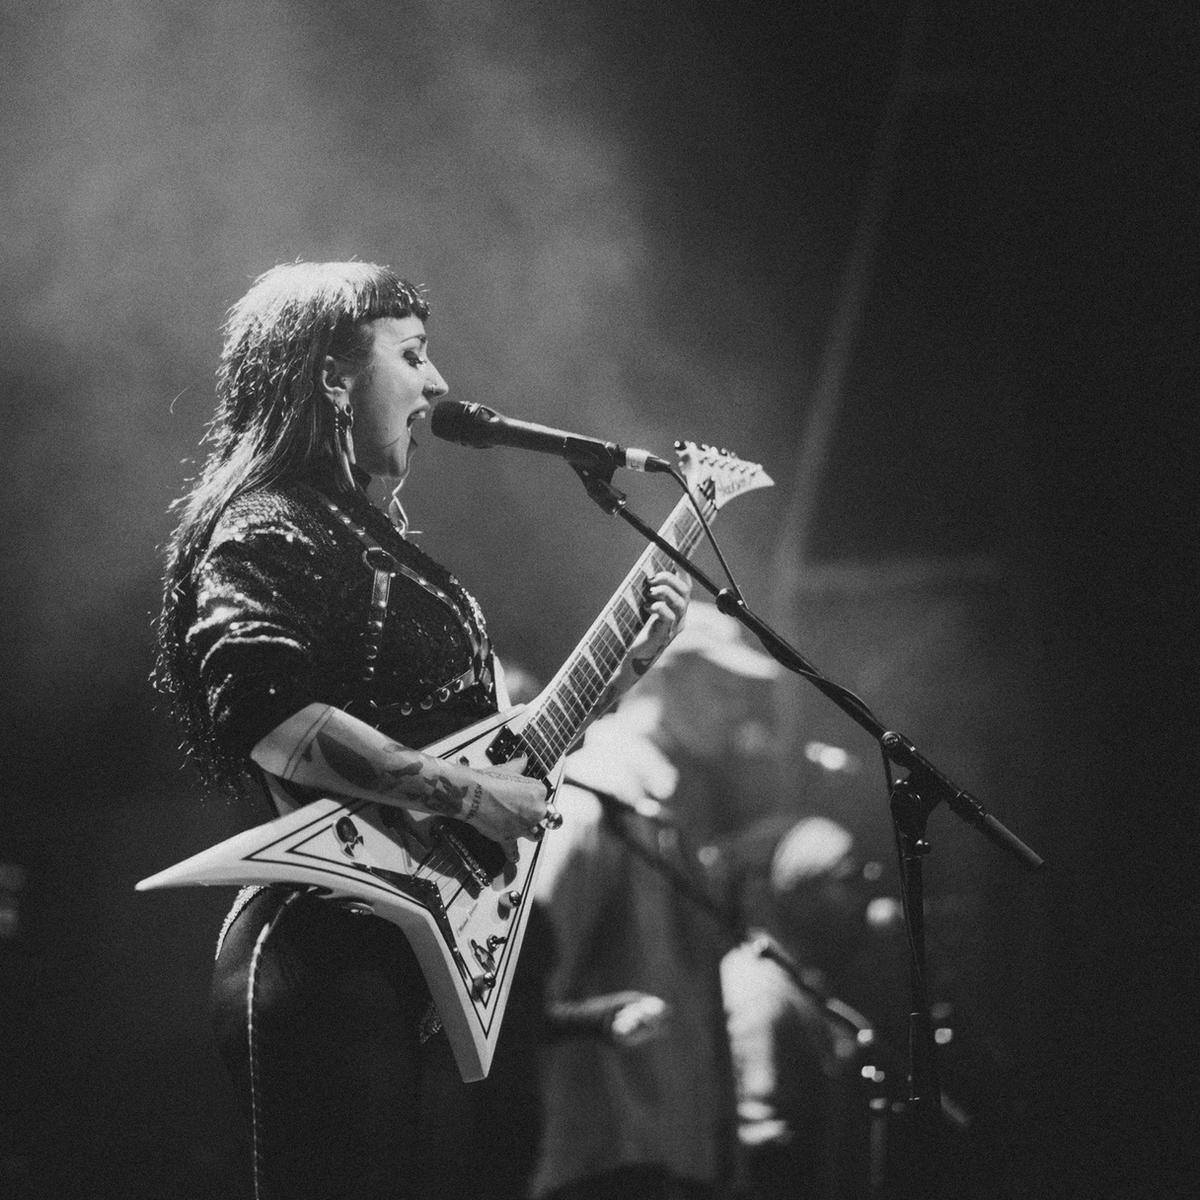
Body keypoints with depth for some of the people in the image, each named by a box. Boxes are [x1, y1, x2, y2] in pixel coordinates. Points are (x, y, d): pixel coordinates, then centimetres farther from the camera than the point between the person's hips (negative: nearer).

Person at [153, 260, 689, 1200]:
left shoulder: (378, 541, 22)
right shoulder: (271, 532, -8)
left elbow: (478, 733, 26)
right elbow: (264, 715, -27)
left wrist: (626, 664, 18)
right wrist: (462, 791, -26)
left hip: (423, 968, 10)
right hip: (330, 968, -10)